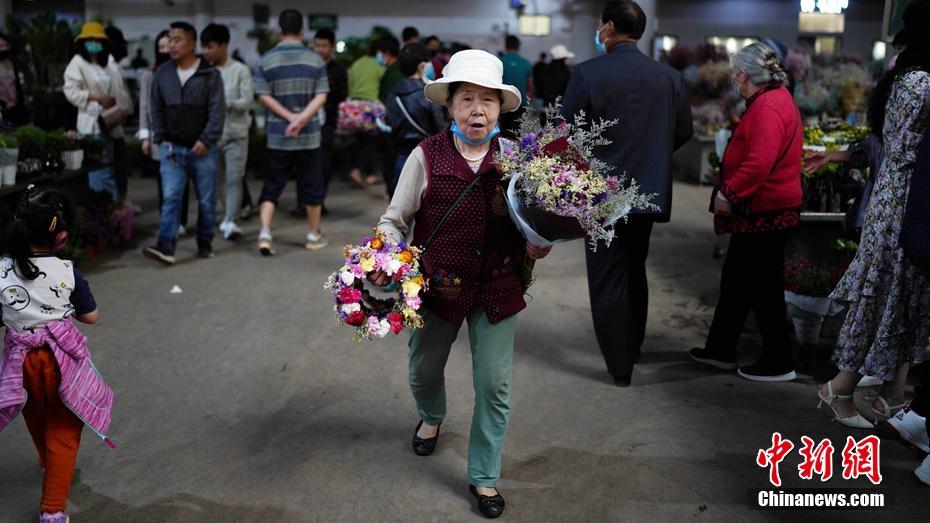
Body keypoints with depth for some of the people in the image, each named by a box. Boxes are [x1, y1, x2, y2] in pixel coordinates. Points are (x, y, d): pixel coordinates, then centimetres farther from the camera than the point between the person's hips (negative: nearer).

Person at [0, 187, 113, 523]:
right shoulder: (66, 271, -16)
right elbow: (91, 316, -5)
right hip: (61, 356, -3)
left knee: (36, 419, 30)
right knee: (63, 432, 10)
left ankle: (48, 465, 57)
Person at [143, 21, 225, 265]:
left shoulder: (210, 74, -4)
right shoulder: (162, 73, 6)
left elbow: (217, 110, -8)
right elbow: (156, 109, 11)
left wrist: (206, 140, -15)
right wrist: (161, 139, 4)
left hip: (202, 149, -2)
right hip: (172, 148, 2)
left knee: (206, 201, 8)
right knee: (171, 198, -9)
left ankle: (205, 243, 23)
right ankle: (166, 246, -13)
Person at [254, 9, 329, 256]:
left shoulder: (267, 59, -1)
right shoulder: (315, 59, -2)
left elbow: (265, 96, -6)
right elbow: (321, 96, -10)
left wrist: (290, 118, -9)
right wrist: (301, 118, -16)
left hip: (278, 134, 1)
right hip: (309, 134, 0)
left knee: (272, 186, 8)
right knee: (311, 186, 11)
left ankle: (265, 233, -5)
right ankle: (314, 235, 20)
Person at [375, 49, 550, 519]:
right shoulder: (426, 156, -10)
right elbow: (395, 220, -3)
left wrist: (533, 247, -13)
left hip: (497, 288, 0)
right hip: (437, 285, 0)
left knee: (494, 386, 6)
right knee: (424, 371, 20)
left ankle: (484, 477, 28)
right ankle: (431, 417, 58)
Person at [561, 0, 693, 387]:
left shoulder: (588, 73, -13)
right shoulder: (669, 76, 0)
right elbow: (684, 132, 8)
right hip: (650, 191, 5)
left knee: (607, 281, 6)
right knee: (634, 273, 21)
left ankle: (620, 366, 12)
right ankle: (633, 348, 35)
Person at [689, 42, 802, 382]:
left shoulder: (769, 106, -19)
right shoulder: (773, 99, 15)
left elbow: (760, 162, -29)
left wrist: (729, 194, -19)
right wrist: (730, 192, 14)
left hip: (765, 214, -11)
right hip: (758, 211, 11)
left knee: (764, 288, 0)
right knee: (735, 281, 17)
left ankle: (779, 363, 12)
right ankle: (720, 350, 28)